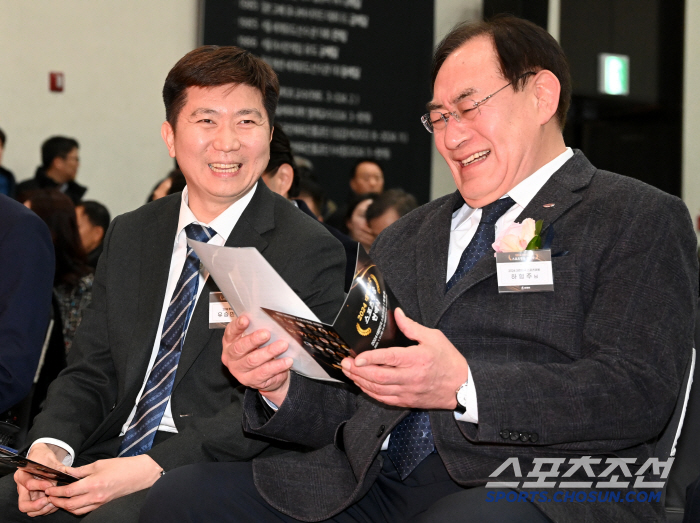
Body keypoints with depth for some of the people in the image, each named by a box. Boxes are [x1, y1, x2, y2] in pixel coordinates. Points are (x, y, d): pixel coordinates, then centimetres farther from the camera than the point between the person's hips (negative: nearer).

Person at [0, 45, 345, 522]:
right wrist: (50, 446, -8)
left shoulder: (310, 253, -4)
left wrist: (152, 467, -20)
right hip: (111, 456, 6)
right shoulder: (128, 236, 16)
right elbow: (90, 371, 14)